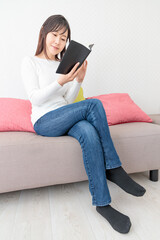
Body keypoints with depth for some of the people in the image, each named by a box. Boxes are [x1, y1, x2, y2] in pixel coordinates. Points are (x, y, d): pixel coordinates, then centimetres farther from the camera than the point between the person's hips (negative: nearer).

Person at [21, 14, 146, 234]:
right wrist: (61, 81, -20)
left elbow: (68, 99, 13)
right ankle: (114, 168, -19)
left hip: (66, 119, 4)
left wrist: (79, 80, -5)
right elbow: (35, 99, -8)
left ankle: (102, 203, -21)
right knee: (94, 104, -28)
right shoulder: (30, 62, 5)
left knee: (89, 133, -32)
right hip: (44, 121, -4)